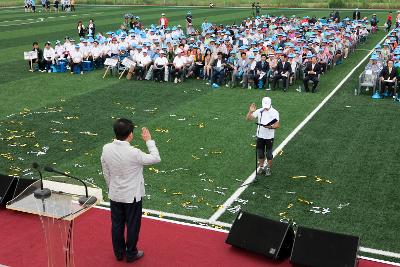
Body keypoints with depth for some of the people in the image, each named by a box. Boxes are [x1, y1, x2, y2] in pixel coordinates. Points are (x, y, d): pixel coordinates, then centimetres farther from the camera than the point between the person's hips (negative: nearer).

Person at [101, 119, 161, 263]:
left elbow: (106, 173, 1)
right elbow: (156, 159, -14)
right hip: (132, 196, -4)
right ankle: (131, 254, 29)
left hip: (114, 195, 5)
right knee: (132, 226, 14)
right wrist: (149, 141, -5)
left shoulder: (106, 149, -12)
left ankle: (119, 252, 35)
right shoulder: (133, 153, -27)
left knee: (117, 225, 19)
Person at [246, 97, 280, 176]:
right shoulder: (259, 111, -2)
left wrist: (270, 126, -27)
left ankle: (268, 169, 22)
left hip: (269, 137, -3)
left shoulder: (274, 112, -9)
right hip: (260, 136, 3)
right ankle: (261, 167, 30)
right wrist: (250, 111, -21)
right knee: (260, 153, 13)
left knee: (269, 154, 6)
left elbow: (277, 125, -11)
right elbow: (248, 118, -4)